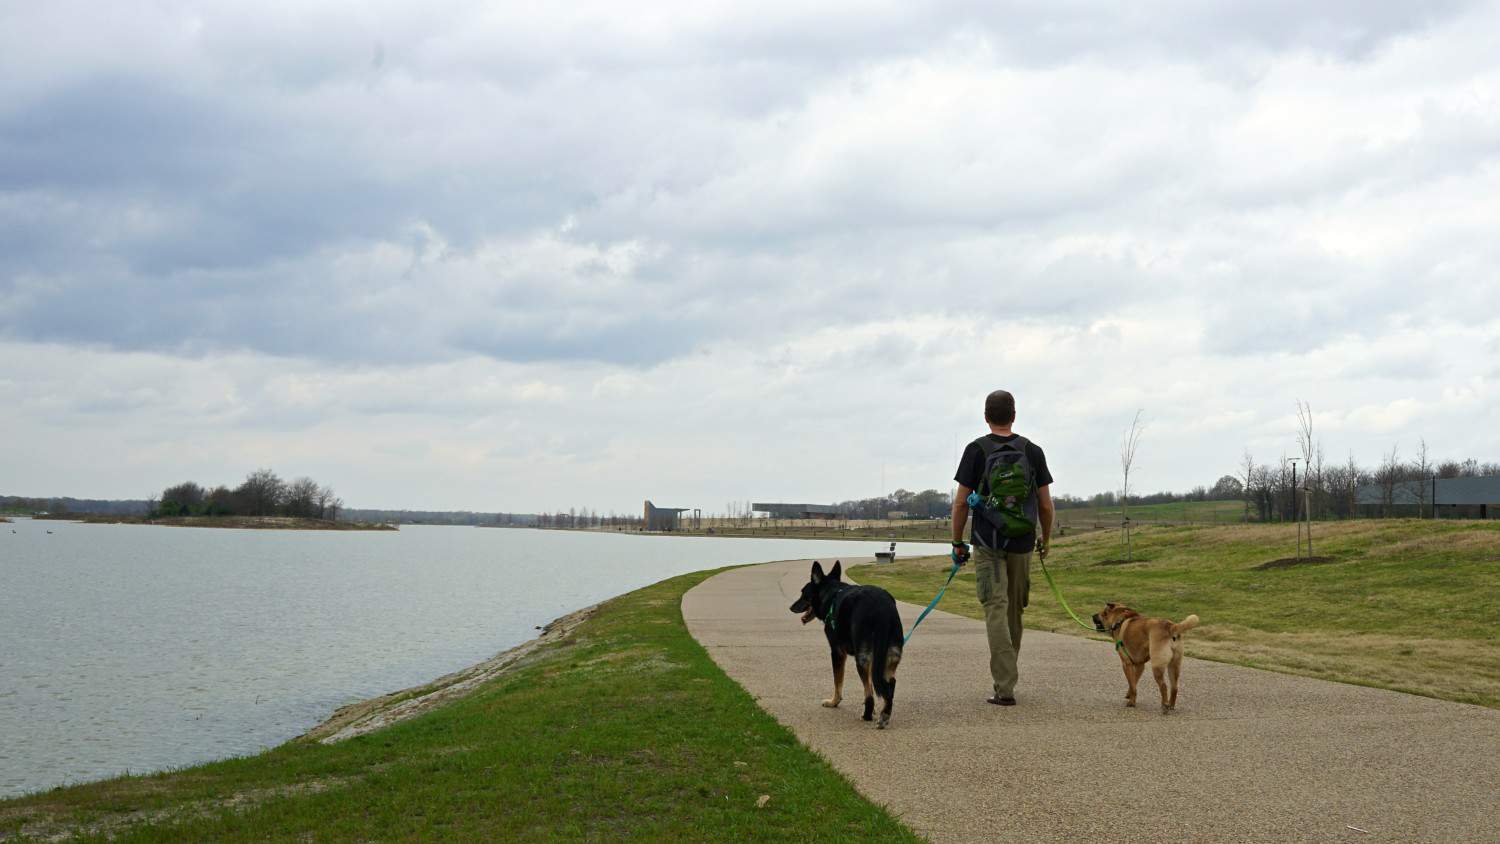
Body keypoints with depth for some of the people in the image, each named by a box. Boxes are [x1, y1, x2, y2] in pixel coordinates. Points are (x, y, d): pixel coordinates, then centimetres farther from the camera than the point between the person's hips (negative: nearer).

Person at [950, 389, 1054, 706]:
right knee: (1015, 611, 16)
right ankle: (1003, 677, 27)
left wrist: (957, 542, 4)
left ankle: (1005, 688, -14)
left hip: (988, 542, -3)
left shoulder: (977, 450, -6)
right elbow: (1045, 504, 4)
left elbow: (961, 502, -7)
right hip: (1022, 543, 3)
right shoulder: (1033, 451, 2)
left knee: (996, 611, -6)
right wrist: (1045, 539, 18)